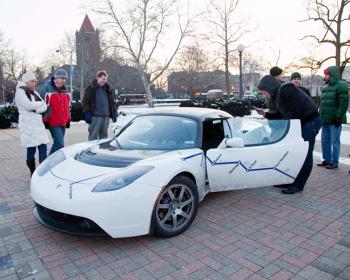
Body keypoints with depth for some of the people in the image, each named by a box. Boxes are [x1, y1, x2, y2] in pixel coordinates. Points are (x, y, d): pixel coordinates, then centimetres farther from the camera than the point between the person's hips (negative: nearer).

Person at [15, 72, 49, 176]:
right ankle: (33, 173, 4)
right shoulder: (20, 92, -2)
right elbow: (28, 105, -18)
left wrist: (35, 107, -12)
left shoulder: (34, 93, 19)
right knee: (31, 149, -4)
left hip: (39, 123, 7)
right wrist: (40, 103, -3)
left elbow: (44, 107, 6)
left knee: (43, 147, 1)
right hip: (28, 125, -7)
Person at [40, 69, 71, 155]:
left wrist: (68, 119, 20)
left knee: (57, 144, 14)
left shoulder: (64, 90, 15)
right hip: (53, 122, -8)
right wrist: (45, 120, -11)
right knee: (60, 144, -14)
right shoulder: (47, 88, -8)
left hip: (63, 122, 8)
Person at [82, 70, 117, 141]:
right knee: (93, 137, -3)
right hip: (95, 116, -5)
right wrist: (87, 114, -12)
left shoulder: (108, 89, 15)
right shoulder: (90, 88, -1)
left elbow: (112, 102, 19)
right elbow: (85, 102, -4)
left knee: (104, 136, 13)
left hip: (106, 116, 5)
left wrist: (114, 113, 11)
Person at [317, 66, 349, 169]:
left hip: (334, 120, -8)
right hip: (325, 120, 8)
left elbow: (344, 103, -16)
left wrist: (339, 117, -19)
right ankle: (327, 160, 24)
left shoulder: (341, 86, -8)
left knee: (334, 142, -2)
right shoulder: (326, 87, 17)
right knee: (325, 141, 13)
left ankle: (334, 162, 6)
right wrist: (321, 116, 17)